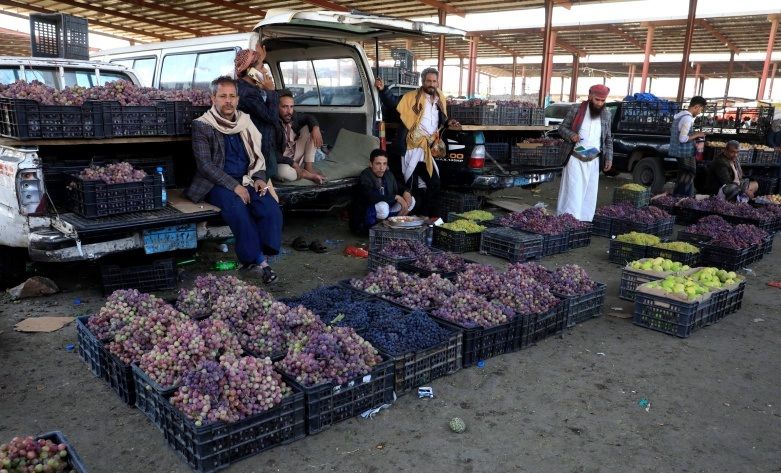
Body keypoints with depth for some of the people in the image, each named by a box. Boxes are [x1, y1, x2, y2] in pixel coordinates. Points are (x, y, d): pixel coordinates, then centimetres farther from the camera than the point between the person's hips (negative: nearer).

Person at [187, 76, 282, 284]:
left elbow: (257, 155, 19)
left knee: (271, 209, -25)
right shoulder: (202, 125, -2)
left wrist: (259, 178, -1)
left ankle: (253, 260, -16)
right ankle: (257, 260, -22)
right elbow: (205, 165, -10)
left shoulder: (245, 122, 13)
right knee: (237, 207, -35)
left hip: (246, 181, 4)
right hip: (216, 183, -4)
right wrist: (234, 186, -19)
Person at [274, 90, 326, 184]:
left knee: (309, 128, -1)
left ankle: (309, 167, -8)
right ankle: (308, 175, -8)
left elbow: (308, 117, 12)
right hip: (282, 161, -7)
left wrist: (315, 128, -11)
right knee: (283, 171, -41)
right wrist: (292, 163, -27)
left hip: (296, 156, 7)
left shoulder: (293, 115, -6)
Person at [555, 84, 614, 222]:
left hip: (593, 161, 4)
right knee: (573, 192, -7)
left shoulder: (606, 115, 7)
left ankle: (585, 221, 16)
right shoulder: (576, 109, -5)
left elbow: (608, 139, 14)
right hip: (575, 159, -4)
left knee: (589, 195, 8)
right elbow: (562, 128, 0)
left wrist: (609, 158, 7)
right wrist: (571, 135, -20)